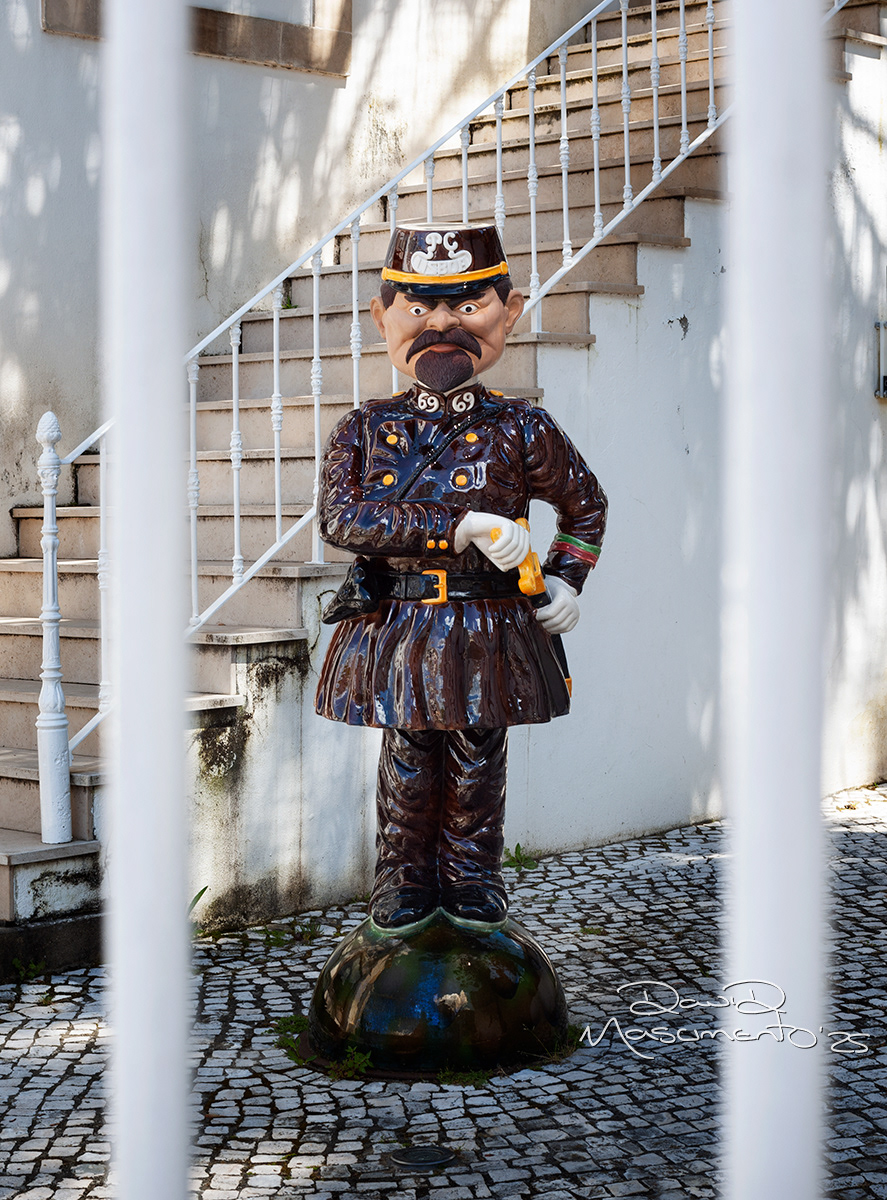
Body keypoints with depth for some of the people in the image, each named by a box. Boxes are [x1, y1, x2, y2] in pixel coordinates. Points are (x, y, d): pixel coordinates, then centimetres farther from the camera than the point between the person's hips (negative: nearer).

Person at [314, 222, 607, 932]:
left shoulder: (519, 431, -1)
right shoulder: (366, 432, -1)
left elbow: (585, 506, 15)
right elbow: (341, 518, -17)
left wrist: (565, 581, 1)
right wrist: (462, 525, -23)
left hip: (488, 630, 0)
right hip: (396, 628, 0)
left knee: (477, 761, 8)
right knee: (408, 764, 8)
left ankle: (473, 878, 25)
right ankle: (405, 880, 24)